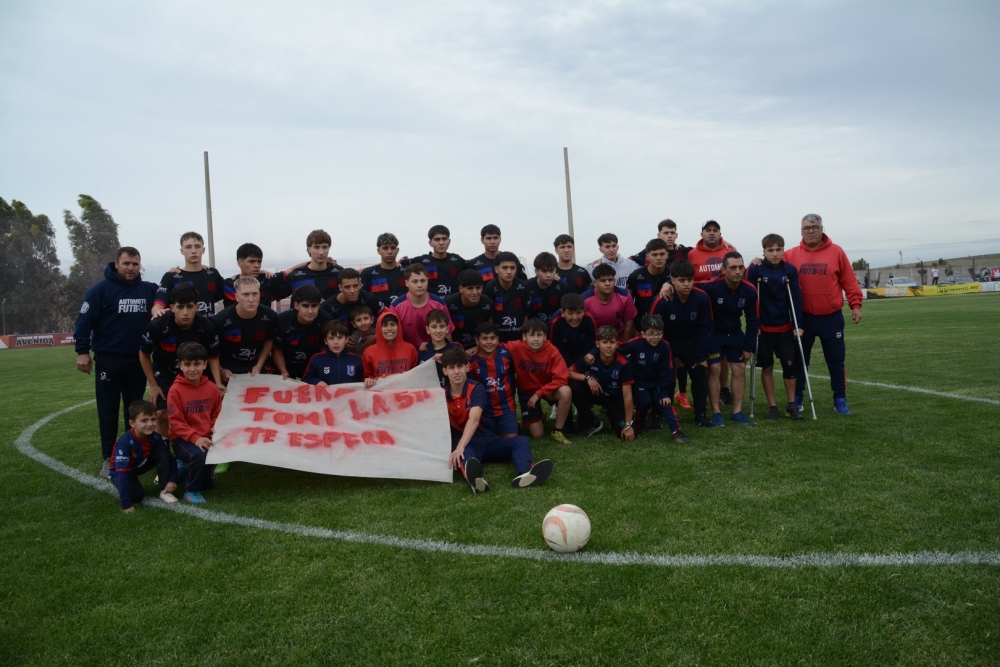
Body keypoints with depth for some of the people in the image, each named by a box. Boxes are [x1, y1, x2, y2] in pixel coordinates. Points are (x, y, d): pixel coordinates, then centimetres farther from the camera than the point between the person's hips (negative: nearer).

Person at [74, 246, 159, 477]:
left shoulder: (149, 289, 3)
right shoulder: (101, 289, -7)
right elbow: (85, 320, -9)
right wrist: (82, 351, -14)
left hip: (138, 360, 4)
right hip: (108, 360, -3)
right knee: (108, 411, 3)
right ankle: (108, 458, 12)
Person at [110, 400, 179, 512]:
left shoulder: (155, 437, -21)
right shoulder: (124, 443, -36)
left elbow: (169, 458, -8)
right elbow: (122, 472, -38)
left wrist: (172, 480, -22)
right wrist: (126, 504, -40)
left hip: (141, 465, 5)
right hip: (122, 471, -5)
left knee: (162, 451, -20)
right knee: (137, 495, -30)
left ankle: (164, 491, -14)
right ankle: (123, 491, 7)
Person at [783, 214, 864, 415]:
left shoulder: (836, 251, -1)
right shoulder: (791, 255, 0)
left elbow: (849, 281, 0)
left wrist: (855, 305, -3)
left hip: (832, 317, 0)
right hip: (803, 318, 1)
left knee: (836, 360, 7)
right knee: (799, 360, 9)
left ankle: (840, 401, 19)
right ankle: (796, 400, 20)